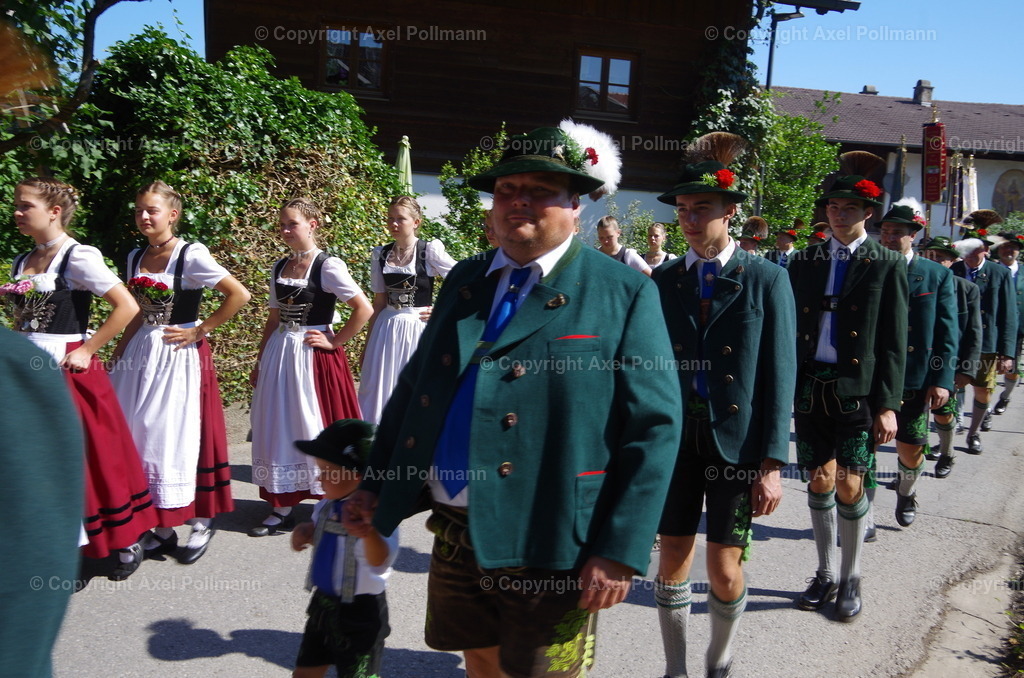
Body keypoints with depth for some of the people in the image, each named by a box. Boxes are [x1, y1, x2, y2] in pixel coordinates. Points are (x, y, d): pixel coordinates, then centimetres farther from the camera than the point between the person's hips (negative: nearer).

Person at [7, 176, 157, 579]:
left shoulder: (78, 257, -10)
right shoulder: (21, 263, 11)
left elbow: (127, 307, -17)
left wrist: (87, 350, -15)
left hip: (69, 372, -7)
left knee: (88, 458, 1)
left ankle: (126, 543, 17)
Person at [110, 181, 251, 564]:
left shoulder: (191, 255, -12)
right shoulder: (136, 258, 9)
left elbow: (240, 295, -18)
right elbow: (137, 314, 18)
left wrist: (200, 331, -13)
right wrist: (118, 356, 14)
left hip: (180, 356, -7)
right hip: (141, 354, 7)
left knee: (178, 438, -2)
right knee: (137, 437, 8)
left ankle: (200, 520, 16)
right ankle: (162, 526, 20)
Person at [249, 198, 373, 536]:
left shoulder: (328, 266, -10)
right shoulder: (279, 268, 10)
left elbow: (364, 309, -17)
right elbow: (274, 319, 16)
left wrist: (334, 341, -13)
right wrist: (260, 362, 14)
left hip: (315, 356, -6)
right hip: (279, 355, 6)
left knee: (317, 430, 0)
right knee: (280, 429, 8)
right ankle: (282, 507, 19)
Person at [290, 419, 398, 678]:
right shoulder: (327, 506, -2)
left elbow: (380, 562, -41)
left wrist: (369, 533, -61)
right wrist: (305, 532, -3)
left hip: (360, 611, -8)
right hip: (323, 602, 8)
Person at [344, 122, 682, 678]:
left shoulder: (625, 293, -8)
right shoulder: (463, 281, 8)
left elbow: (655, 426, -12)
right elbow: (414, 386, 14)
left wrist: (619, 552, -16)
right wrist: (375, 484, 11)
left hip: (549, 550, -5)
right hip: (454, 538, 5)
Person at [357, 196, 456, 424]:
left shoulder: (430, 250, -7)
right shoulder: (380, 255, 7)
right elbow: (379, 302, 11)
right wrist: (367, 344, 11)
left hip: (419, 328, -4)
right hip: (386, 329, 5)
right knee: (377, 391, 6)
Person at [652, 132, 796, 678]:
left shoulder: (767, 279, -2)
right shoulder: (663, 281, 5)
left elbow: (779, 374, -5)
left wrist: (772, 463, -9)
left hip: (737, 441, -2)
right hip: (674, 437, 2)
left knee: (724, 570, 3)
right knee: (673, 559, 9)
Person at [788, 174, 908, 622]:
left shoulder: (888, 265, 0)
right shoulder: (804, 262, 8)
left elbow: (894, 343, -2)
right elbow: (789, 328, 8)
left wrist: (888, 405, -7)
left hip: (857, 391, -3)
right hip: (810, 387, 3)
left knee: (849, 486, 1)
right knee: (819, 481, 10)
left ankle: (850, 580, 21)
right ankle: (825, 575, 26)